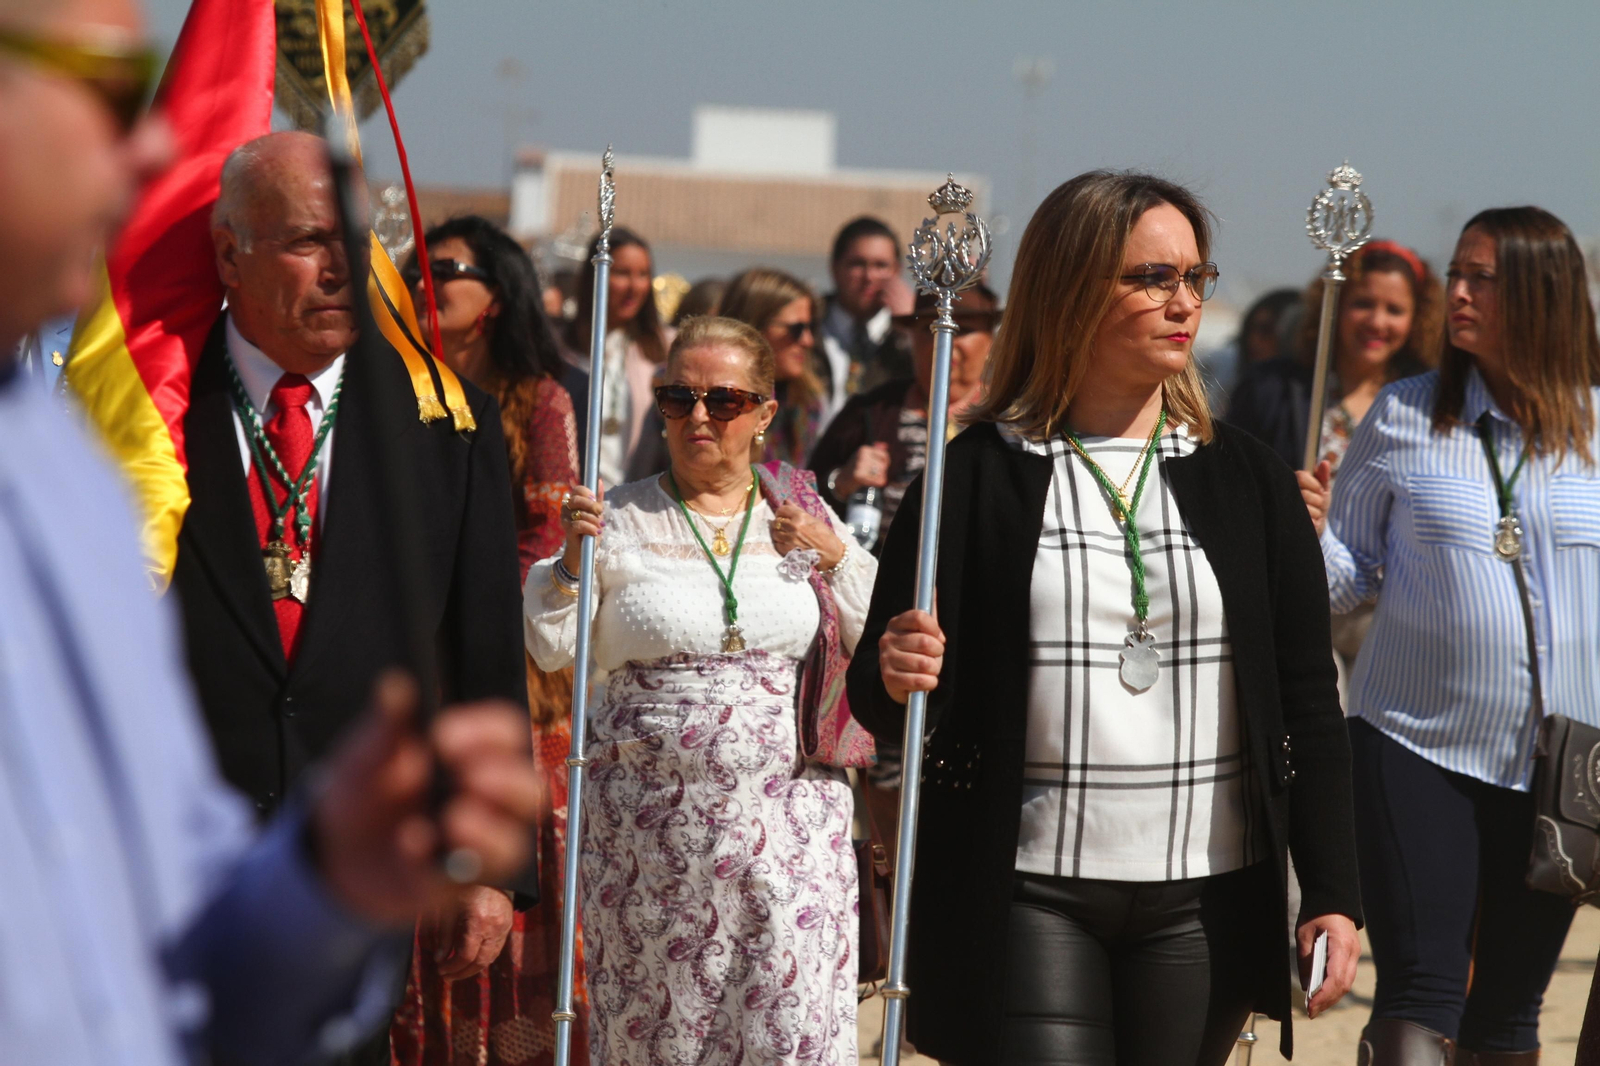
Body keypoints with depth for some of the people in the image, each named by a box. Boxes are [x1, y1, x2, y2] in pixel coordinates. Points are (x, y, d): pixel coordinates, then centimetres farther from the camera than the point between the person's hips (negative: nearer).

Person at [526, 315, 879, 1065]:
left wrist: (834, 558, -4)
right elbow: (551, 649, 0)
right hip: (652, 824, -1)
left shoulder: (804, 514, 10)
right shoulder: (617, 520, 5)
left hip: (790, 819, 1)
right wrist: (571, 557, -14)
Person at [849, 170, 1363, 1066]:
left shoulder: (1246, 479, 9)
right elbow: (879, 697, 3)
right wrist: (892, 679, -21)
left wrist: (1331, 892, 1)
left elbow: (1309, 699, 9)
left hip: (1205, 900, 3)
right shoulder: (979, 475, 0)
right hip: (1027, 894, -3)